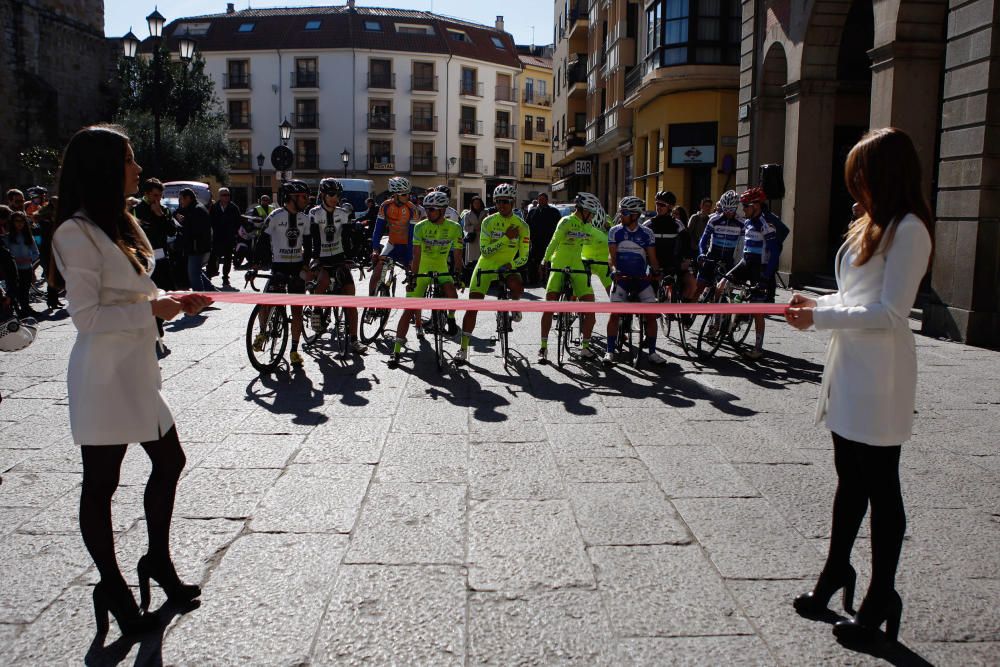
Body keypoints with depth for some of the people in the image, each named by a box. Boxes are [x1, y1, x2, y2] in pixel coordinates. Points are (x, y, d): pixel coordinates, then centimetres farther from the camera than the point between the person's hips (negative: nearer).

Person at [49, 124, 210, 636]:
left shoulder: (120, 224, 13)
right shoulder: (78, 233, -16)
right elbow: (85, 315, -19)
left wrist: (175, 300, 5)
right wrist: (152, 309, -19)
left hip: (136, 371, 10)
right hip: (103, 375, -9)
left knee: (168, 462, 18)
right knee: (101, 484, 6)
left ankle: (158, 561, 36)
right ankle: (113, 588, 23)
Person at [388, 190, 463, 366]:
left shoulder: (454, 228, -9)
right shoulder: (420, 227, -12)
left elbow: (457, 255, -6)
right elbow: (416, 256, -18)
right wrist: (412, 276, -27)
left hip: (441, 271, 1)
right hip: (421, 272, 0)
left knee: (452, 296, -31)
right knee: (409, 310, -7)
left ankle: (451, 317, 4)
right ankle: (396, 351, -2)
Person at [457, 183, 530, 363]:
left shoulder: (521, 225, -7)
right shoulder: (488, 222, -8)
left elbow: (524, 256, -7)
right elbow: (485, 251, -16)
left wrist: (510, 264, -26)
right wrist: (506, 237, -23)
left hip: (507, 268, 0)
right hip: (486, 267, 0)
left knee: (517, 286, -35)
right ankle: (463, 349, -1)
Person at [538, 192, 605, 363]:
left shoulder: (587, 227, 12)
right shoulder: (567, 222, -8)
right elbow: (554, 241, -18)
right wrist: (545, 260, -27)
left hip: (577, 269, 6)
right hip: (559, 267, -6)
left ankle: (585, 347, 7)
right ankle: (543, 347, -5)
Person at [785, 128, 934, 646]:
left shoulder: (909, 229, -13)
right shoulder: (871, 226, 14)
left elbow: (890, 313, -19)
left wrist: (821, 318, -18)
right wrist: (818, 303, 5)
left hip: (880, 376, -9)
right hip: (849, 370, 9)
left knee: (880, 488, 3)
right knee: (850, 481, 20)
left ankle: (881, 598, 18)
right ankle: (836, 571, 35)